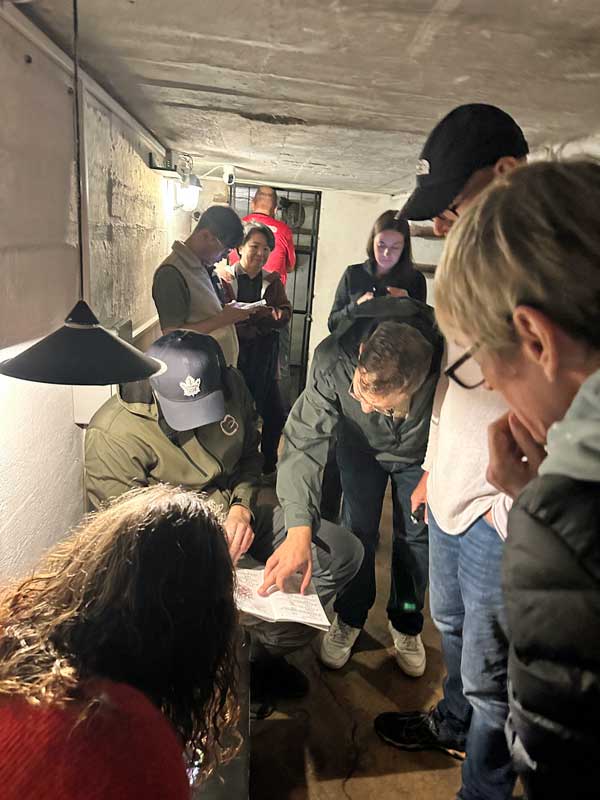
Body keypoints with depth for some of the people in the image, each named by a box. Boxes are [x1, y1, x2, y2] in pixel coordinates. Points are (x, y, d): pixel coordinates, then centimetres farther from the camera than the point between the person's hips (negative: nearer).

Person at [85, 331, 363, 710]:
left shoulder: (231, 385, -8)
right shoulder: (112, 435, -24)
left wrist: (242, 506, -12)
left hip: (235, 513, 6)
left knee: (344, 553, -3)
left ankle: (265, 653, 16)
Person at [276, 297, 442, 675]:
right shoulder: (333, 360, -40)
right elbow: (304, 441, -38)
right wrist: (300, 529, -46)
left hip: (421, 452, 0)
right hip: (361, 445, 0)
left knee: (415, 537, 5)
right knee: (358, 530, 0)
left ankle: (407, 623, 31)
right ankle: (349, 619, 27)